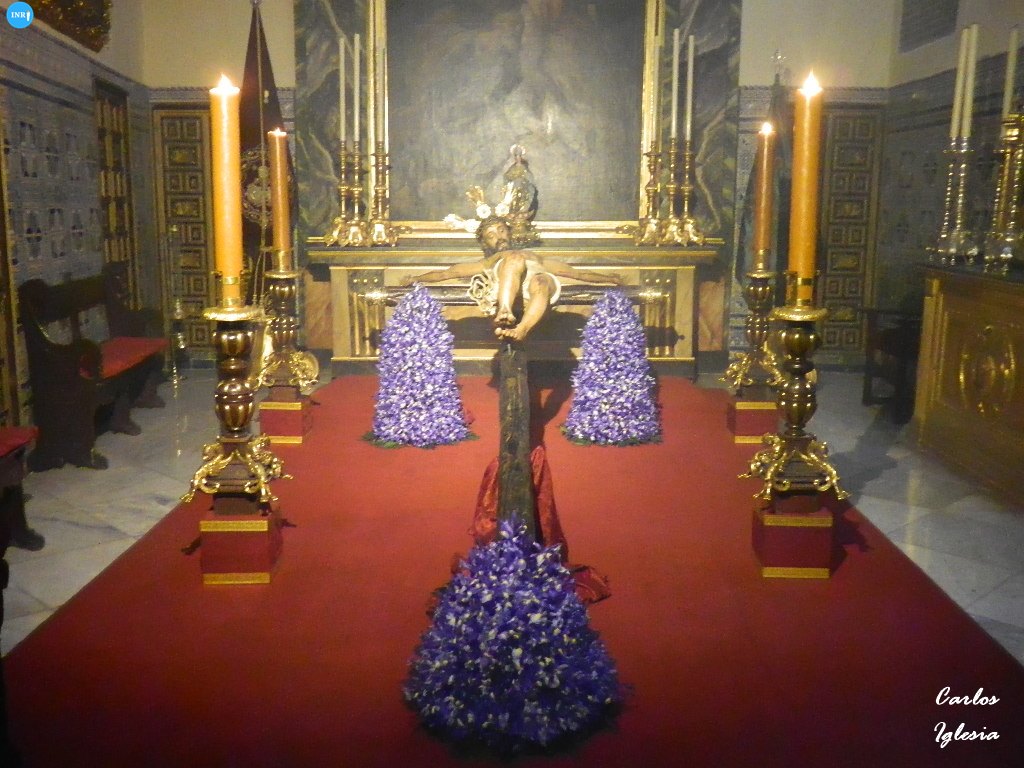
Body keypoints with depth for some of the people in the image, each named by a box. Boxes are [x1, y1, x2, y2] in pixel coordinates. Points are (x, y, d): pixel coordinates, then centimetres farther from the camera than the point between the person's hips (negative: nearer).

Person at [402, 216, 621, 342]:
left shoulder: (535, 256, 46)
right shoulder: (485, 263, 40)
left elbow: (575, 272, 41)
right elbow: (446, 273, 30)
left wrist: (609, 278, 35)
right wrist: (417, 278, 18)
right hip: (500, 288, -1)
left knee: (544, 282, -36)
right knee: (515, 258, -32)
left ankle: (521, 331, -64)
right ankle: (504, 312, -55)